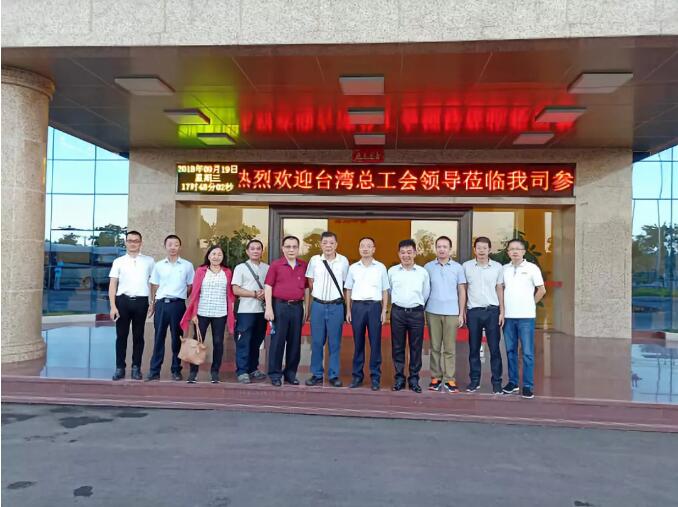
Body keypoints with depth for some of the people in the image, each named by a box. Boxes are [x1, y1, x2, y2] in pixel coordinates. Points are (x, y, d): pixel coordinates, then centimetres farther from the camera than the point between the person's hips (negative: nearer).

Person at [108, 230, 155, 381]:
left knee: (138, 336, 7)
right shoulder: (118, 261, 7)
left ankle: (136, 368, 17)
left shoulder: (149, 261, 8)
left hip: (141, 302, 0)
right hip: (123, 301, 0)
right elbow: (112, 284, 4)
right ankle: (120, 368, 14)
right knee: (121, 336, 5)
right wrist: (113, 306, -5)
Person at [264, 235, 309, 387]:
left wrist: (306, 309, 10)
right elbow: (268, 287, -2)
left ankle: (290, 373, 20)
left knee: (295, 341, 8)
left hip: (297, 307, 3)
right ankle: (275, 374, 12)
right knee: (277, 341, 1)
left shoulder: (304, 266, 9)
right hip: (280, 306, -3)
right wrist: (269, 308, -10)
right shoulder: (275, 265, 1)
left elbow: (306, 288, 13)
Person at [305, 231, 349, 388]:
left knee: (335, 343, 7)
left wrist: (343, 303, 8)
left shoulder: (343, 261, -3)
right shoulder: (314, 260, 0)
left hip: (336, 306, -1)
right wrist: (309, 305, 10)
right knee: (316, 342, 7)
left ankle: (334, 375, 18)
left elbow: (345, 284, 7)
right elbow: (310, 284, 10)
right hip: (318, 305, 1)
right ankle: (317, 374, 19)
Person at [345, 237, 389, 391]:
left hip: (374, 306, -1)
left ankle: (375, 377, 9)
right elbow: (348, 290, 11)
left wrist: (384, 310, 0)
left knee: (375, 342, 1)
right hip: (357, 306, 1)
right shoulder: (353, 267, 8)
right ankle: (357, 375, 15)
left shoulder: (381, 267, 5)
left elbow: (385, 291, 7)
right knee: (358, 342, 6)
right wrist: (348, 310, 5)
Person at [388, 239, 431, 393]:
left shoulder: (423, 272, 3)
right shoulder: (392, 271, 4)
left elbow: (426, 293, 13)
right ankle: (399, 378, 16)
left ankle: (414, 379, 16)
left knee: (416, 348, 5)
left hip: (416, 312, 0)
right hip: (397, 312, 0)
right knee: (397, 347, 5)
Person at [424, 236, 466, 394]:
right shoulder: (428, 267, 4)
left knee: (450, 348, 2)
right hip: (433, 312, 1)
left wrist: (461, 313, 1)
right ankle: (435, 378, 14)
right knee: (435, 347, 6)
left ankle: (450, 379, 8)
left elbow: (462, 291, 6)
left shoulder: (457, 267, 4)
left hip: (452, 313, -1)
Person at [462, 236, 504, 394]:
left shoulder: (497, 267, 2)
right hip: (473, 311, 1)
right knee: (474, 348, 8)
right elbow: (463, 290, 7)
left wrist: (502, 312, 2)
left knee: (494, 348, 2)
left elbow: (500, 290, 7)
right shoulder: (466, 266, 2)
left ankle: (496, 382, 11)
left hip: (492, 311, 0)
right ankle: (474, 380, 18)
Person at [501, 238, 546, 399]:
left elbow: (541, 290, 2)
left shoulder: (532, 268, -1)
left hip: (526, 316, -3)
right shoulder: (504, 269, 8)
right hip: (508, 316, 4)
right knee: (510, 351, 10)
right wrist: (503, 307, 8)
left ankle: (528, 386, 5)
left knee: (527, 353, -2)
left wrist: (529, 304, 3)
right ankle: (512, 382, 20)